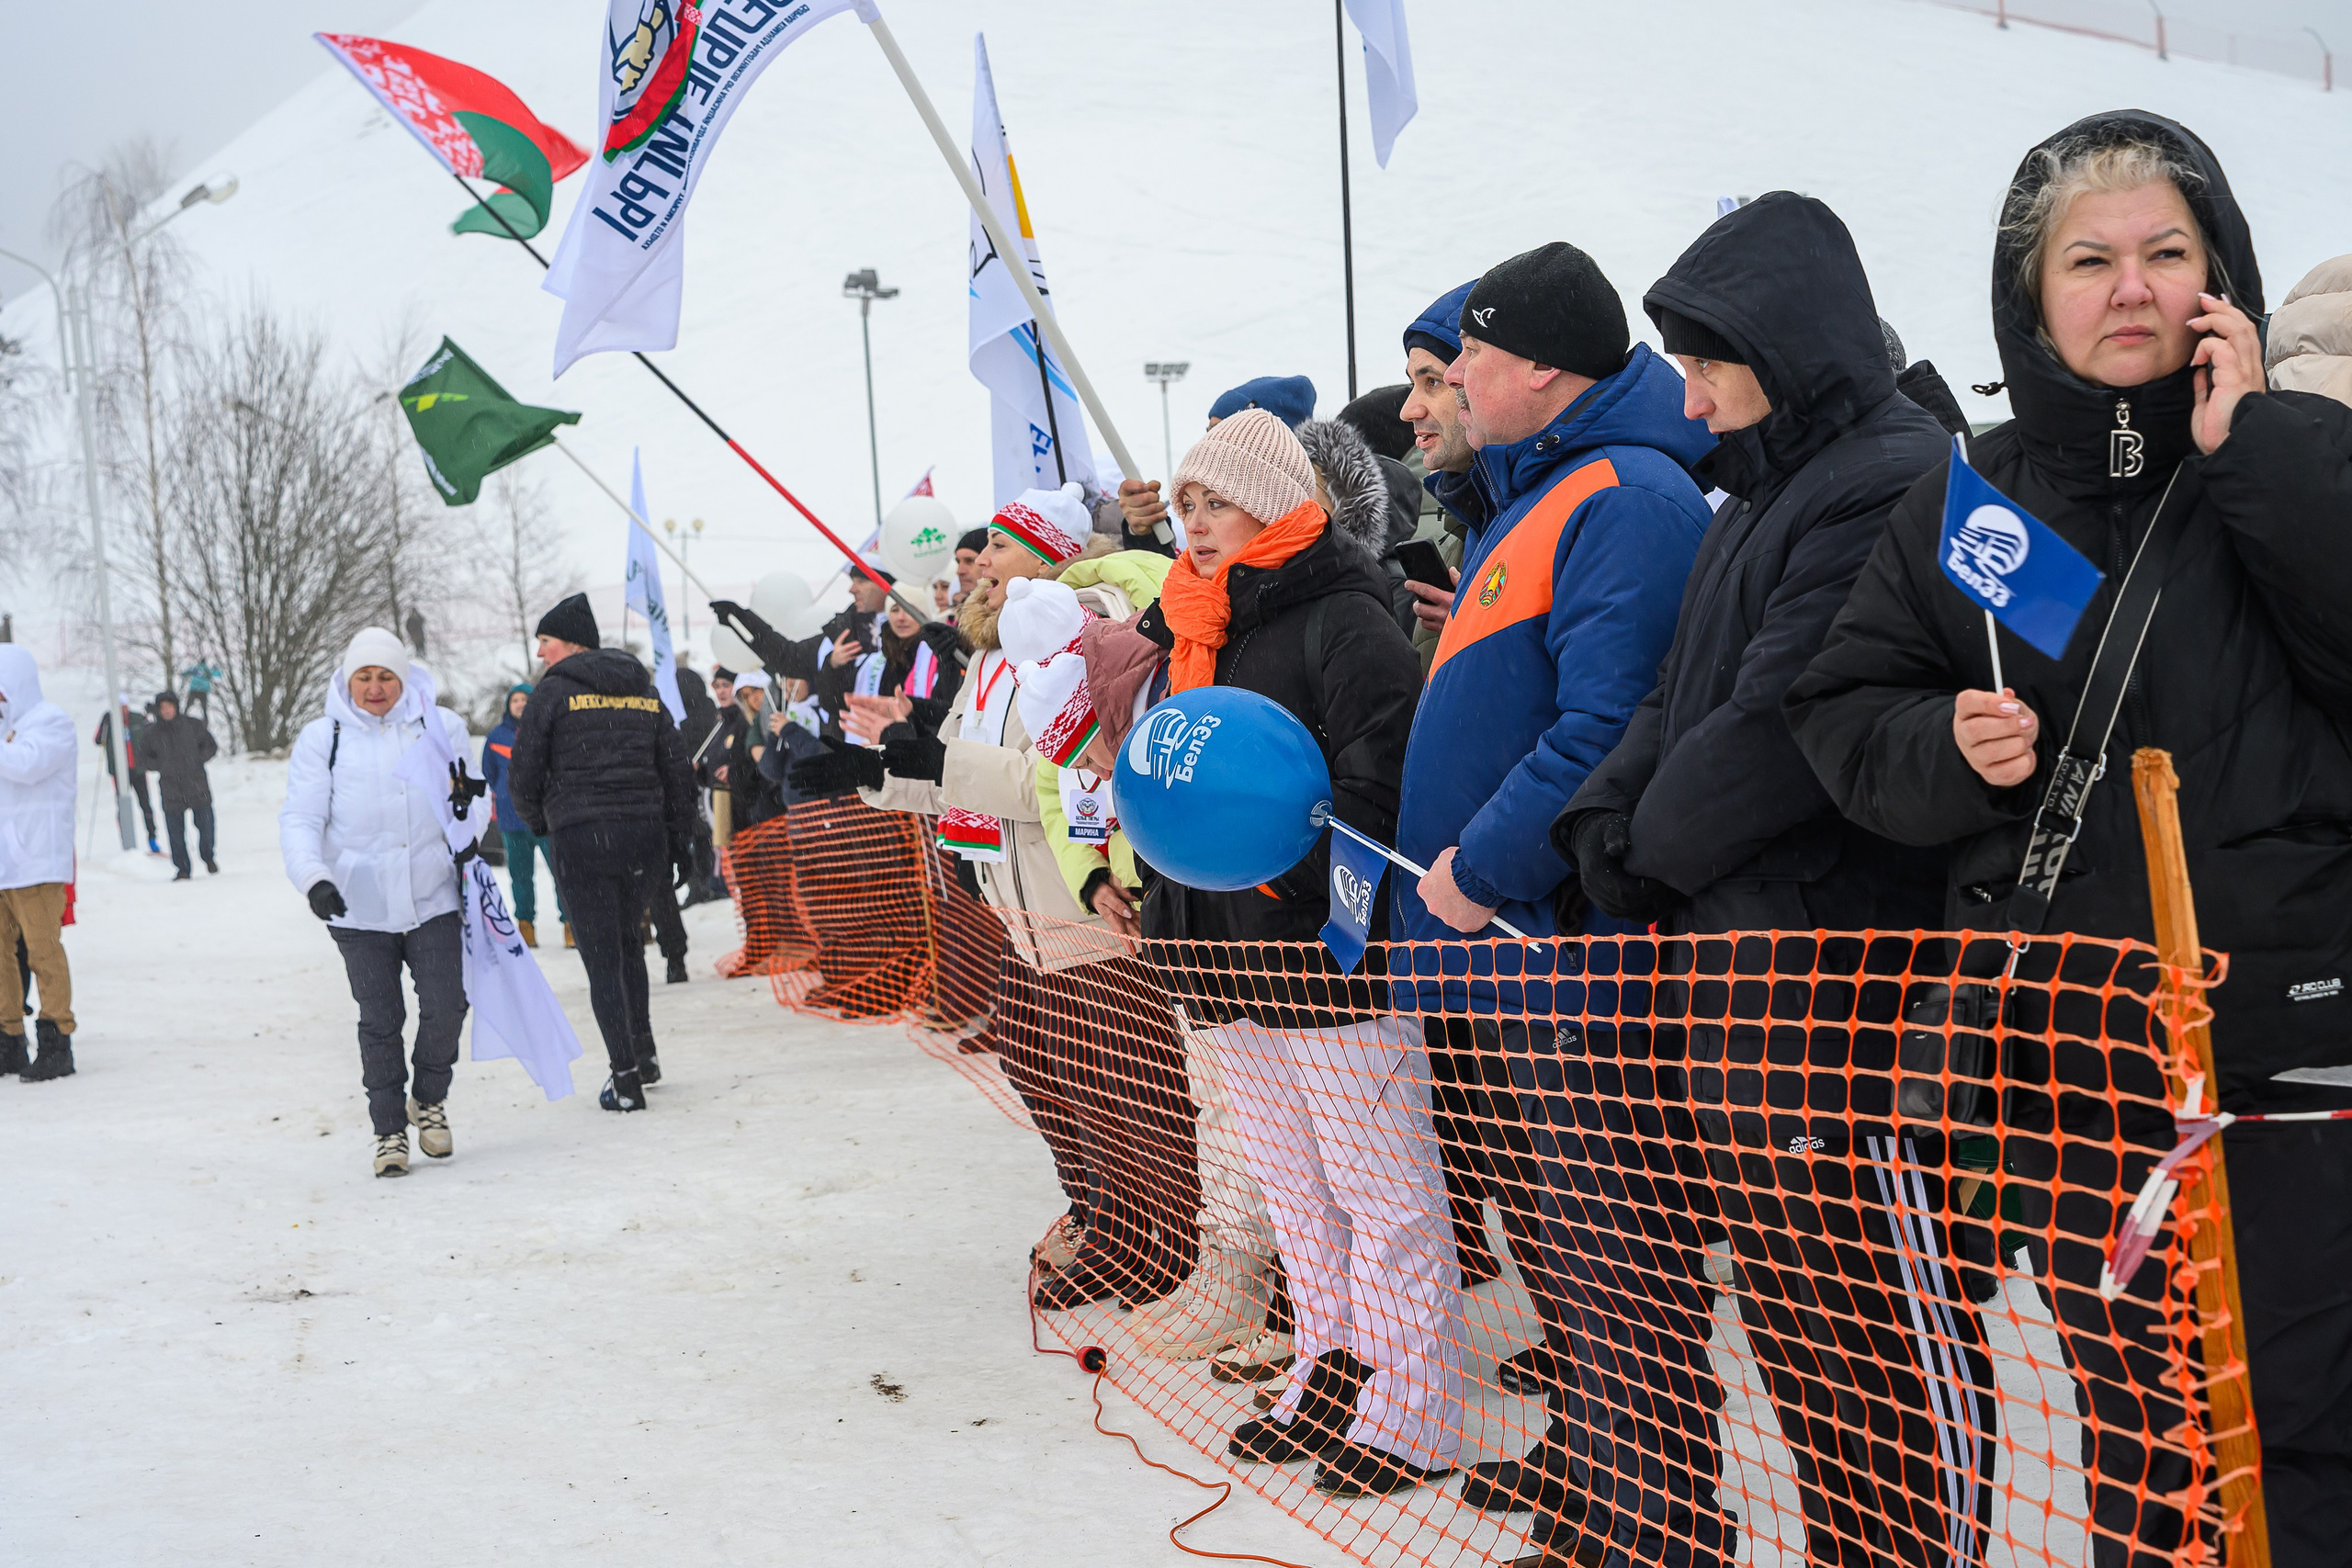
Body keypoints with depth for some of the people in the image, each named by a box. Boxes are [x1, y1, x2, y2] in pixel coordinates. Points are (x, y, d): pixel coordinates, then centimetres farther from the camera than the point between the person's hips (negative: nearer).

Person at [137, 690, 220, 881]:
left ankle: (207, 857, 29)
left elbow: (211, 747, 9)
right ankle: (183, 869, 9)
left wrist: (196, 760, -7)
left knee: (205, 825, 3)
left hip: (197, 785, 0)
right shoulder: (153, 734, 2)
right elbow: (144, 761, 9)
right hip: (171, 789, 0)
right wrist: (163, 766, -7)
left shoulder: (192, 725, 1)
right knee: (176, 832, -2)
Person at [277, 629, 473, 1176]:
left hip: (433, 899, 1)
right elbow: (300, 819, -3)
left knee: (446, 1006, -5)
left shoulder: (440, 726, 6)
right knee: (380, 1020, 3)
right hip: (360, 906, -1)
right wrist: (313, 878, -20)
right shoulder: (322, 739, 3)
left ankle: (429, 1100, 22)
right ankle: (389, 1129, 17)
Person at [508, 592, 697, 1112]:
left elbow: (524, 772, -2)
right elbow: (677, 772, 11)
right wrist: (681, 846, 16)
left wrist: (536, 821, 17)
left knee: (602, 958, 2)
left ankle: (626, 1078, 0)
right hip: (647, 836, 5)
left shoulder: (554, 691, -3)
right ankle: (643, 1054, 25)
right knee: (625, 939, 24)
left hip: (582, 839, -5)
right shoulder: (644, 690, 12)